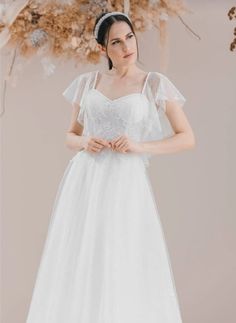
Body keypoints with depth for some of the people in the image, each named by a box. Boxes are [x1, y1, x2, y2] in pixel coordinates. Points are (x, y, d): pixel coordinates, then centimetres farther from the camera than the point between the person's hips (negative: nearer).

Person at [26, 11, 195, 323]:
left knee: (124, 272, -6)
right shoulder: (87, 82, 11)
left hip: (125, 184, -3)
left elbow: (187, 138, 1)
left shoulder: (155, 83, 2)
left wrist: (140, 147, -11)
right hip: (82, 183, 3)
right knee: (75, 269, 2)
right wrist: (84, 143, -4)